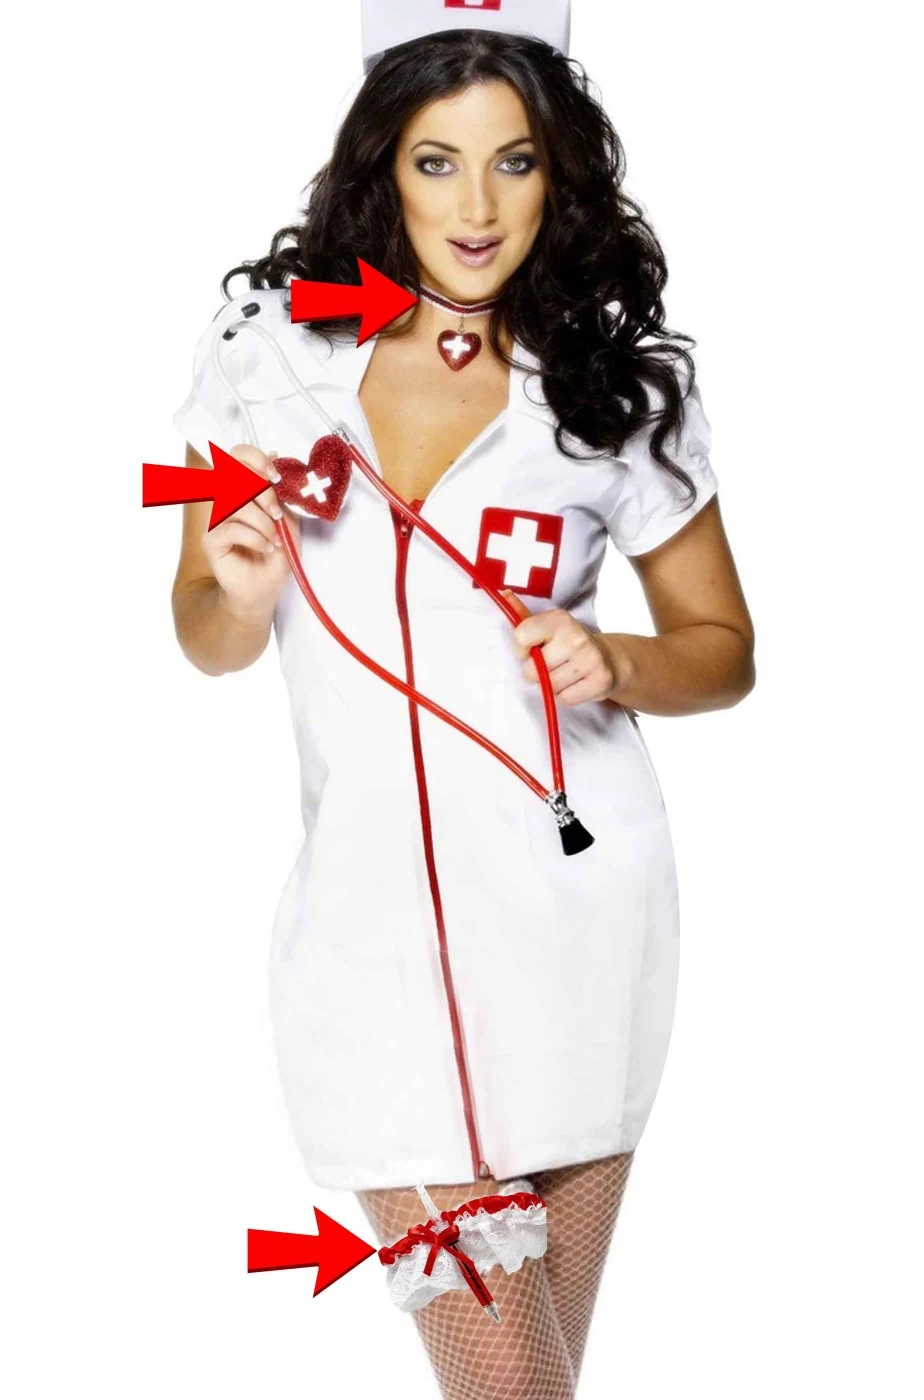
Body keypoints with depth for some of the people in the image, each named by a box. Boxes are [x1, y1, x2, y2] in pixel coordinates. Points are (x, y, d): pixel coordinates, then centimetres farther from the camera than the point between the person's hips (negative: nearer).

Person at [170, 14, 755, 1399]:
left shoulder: (616, 382, 1)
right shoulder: (268, 346, 3)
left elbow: (723, 647, 10)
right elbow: (208, 642, 11)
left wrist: (616, 666, -11)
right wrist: (244, 592, -12)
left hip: (572, 891, 0)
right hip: (374, 905, 0)